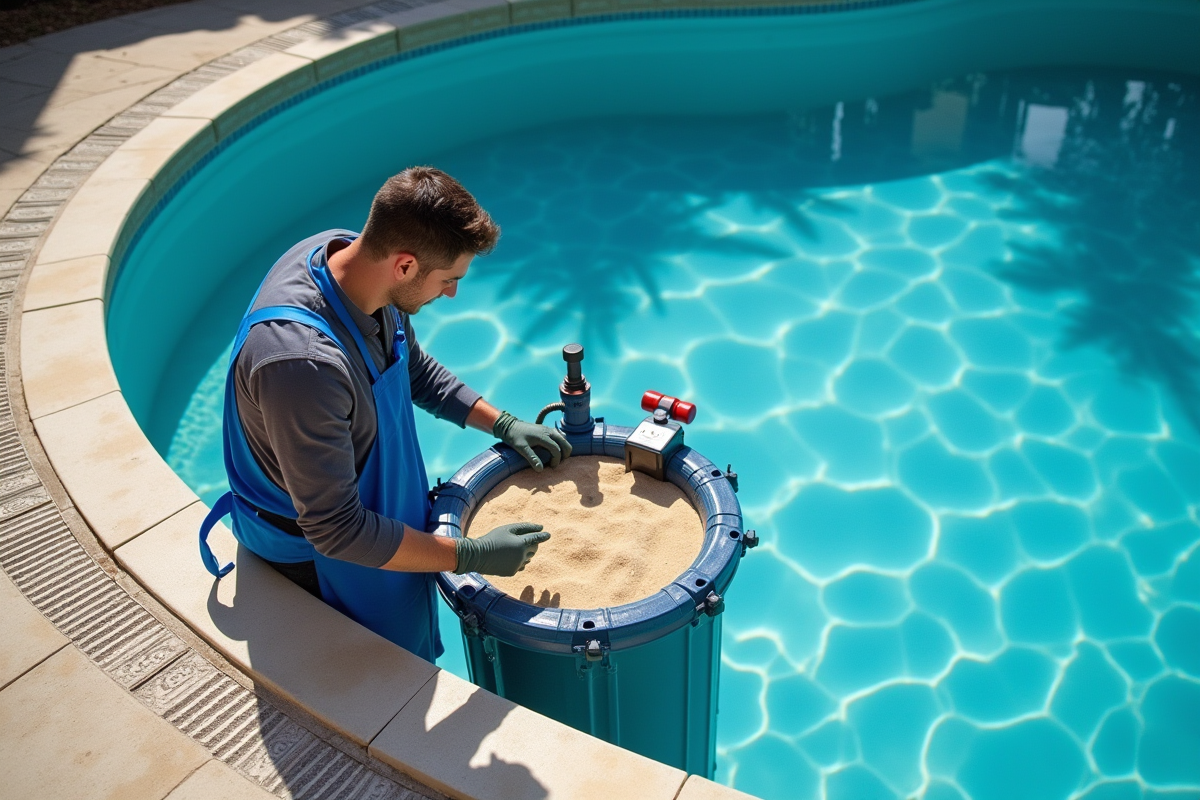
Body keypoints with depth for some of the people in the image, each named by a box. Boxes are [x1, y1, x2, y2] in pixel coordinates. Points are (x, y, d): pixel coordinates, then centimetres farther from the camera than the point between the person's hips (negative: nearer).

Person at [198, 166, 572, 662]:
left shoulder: (345, 251, -15)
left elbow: (412, 366, 5)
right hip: (317, 559, -7)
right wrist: (473, 556, -28)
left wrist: (503, 424, 1)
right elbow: (337, 532, -34)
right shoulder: (303, 362, -43)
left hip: (374, 501, 8)